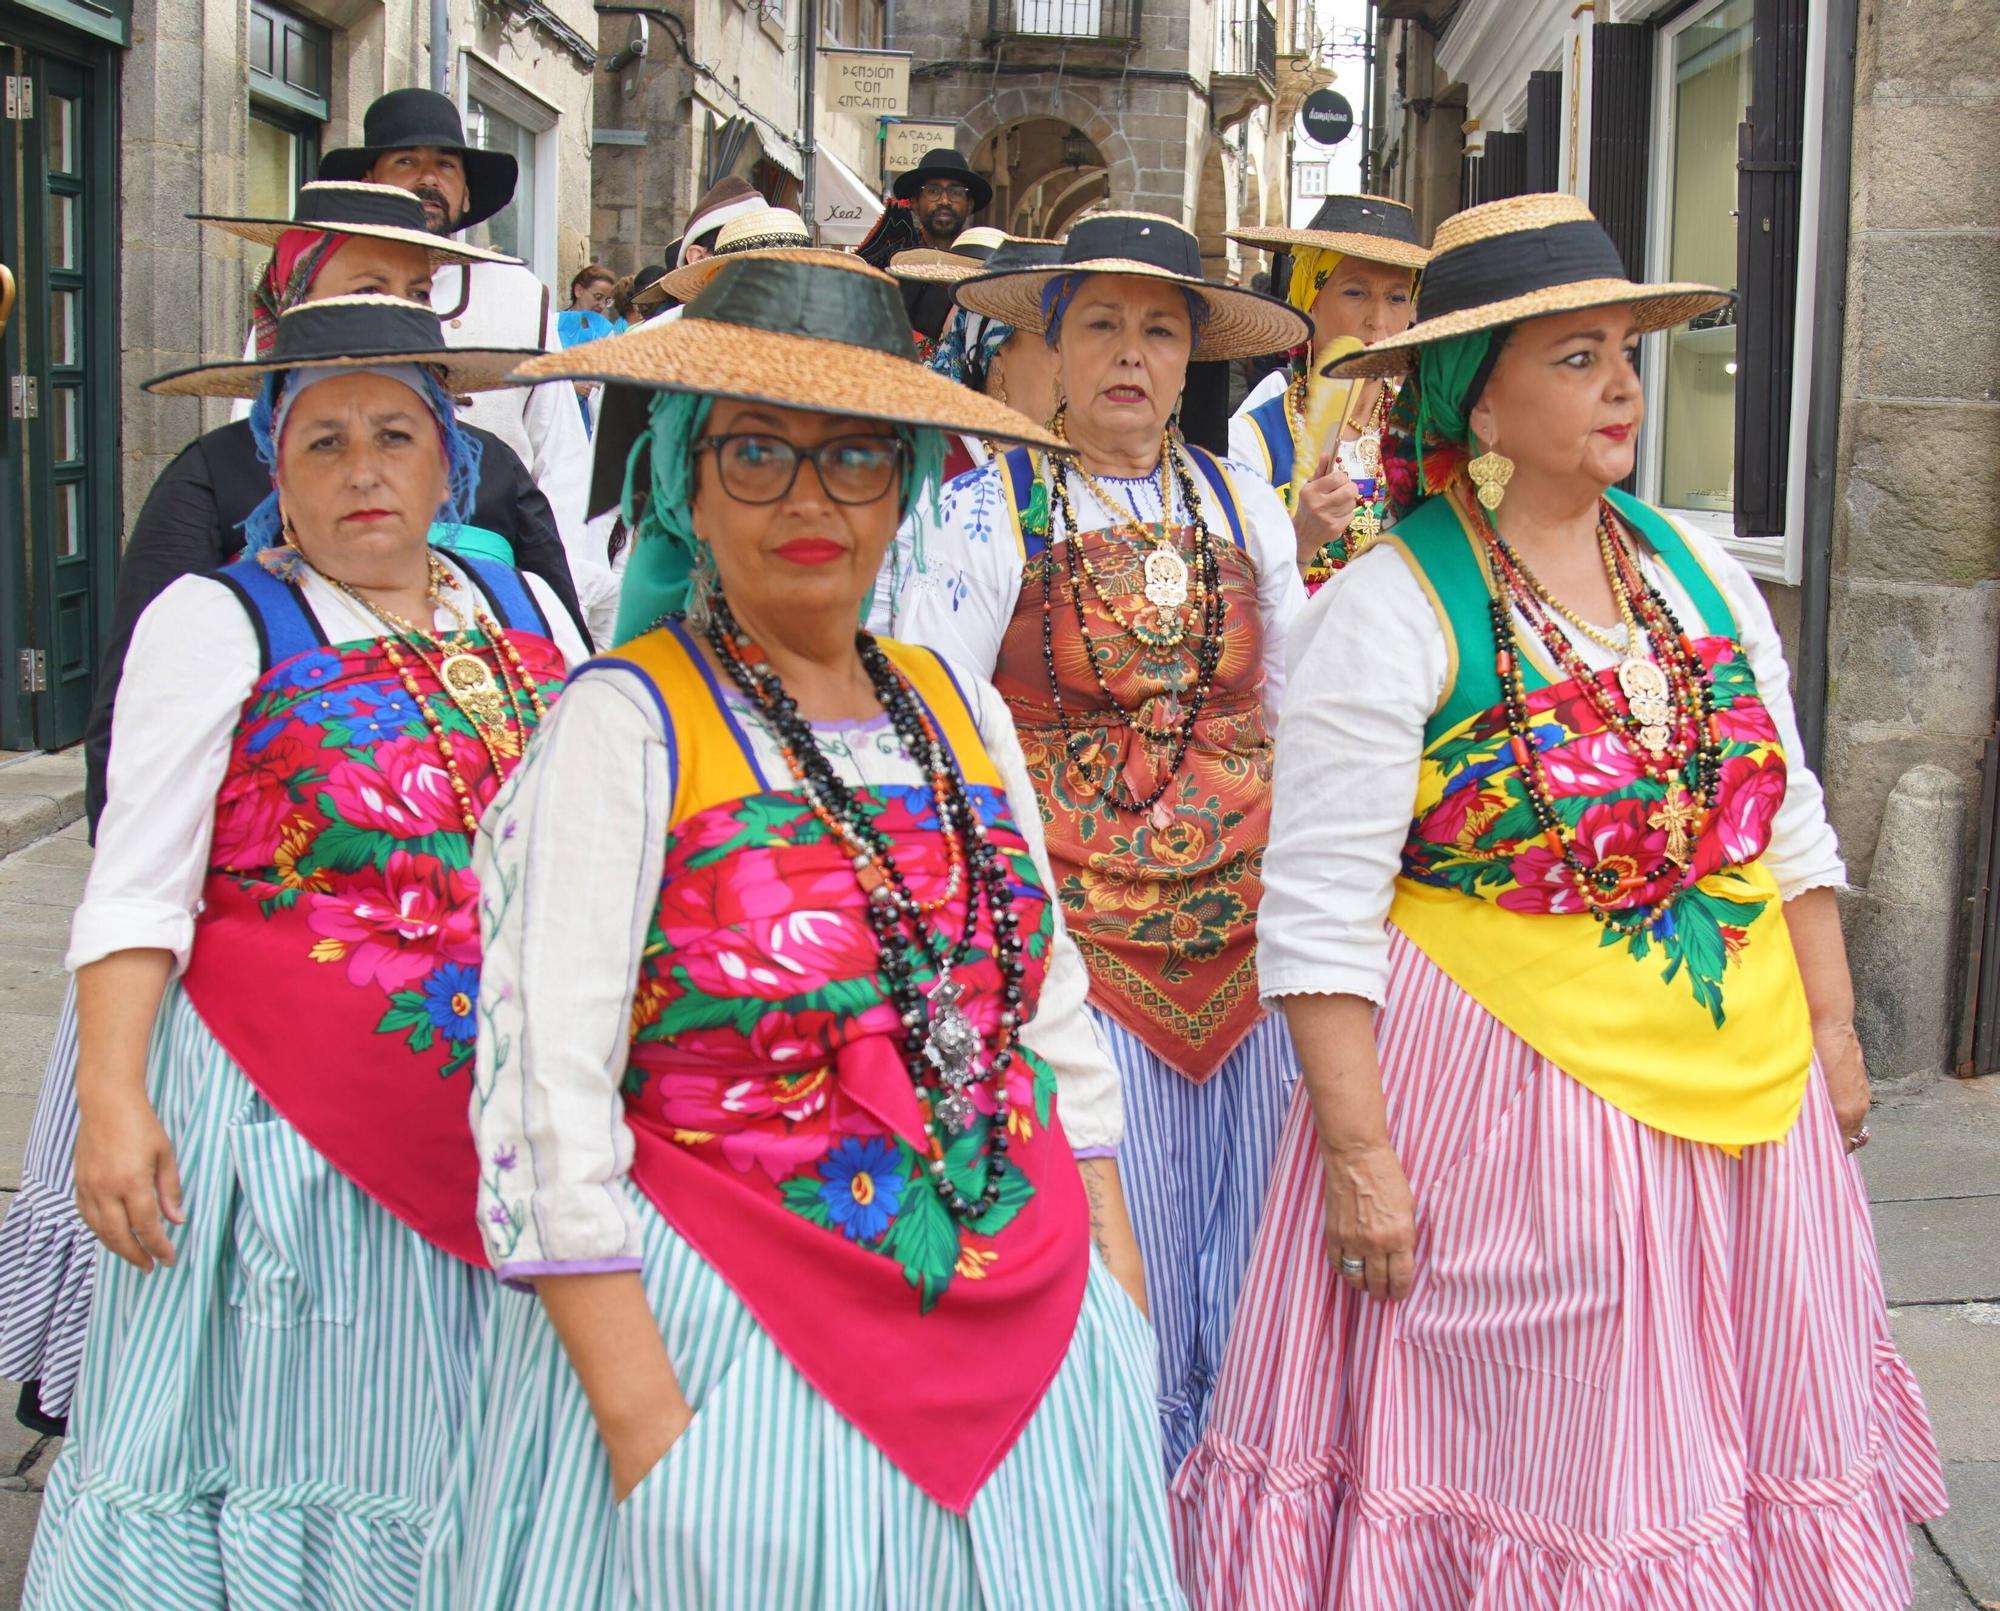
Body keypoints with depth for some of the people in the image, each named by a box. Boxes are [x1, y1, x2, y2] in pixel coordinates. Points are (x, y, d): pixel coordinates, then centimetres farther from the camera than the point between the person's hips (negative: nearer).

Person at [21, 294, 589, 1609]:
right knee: (283, 1432, 2)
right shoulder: (216, 622, -1)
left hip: (509, 1113, 4)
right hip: (292, 1118, -3)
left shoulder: (523, 609, 11)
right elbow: (138, 888, -6)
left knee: (446, 1437, 10)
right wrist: (113, 1099, -15)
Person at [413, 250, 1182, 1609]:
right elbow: (544, 1094, -14)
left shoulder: (959, 709, 8)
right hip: (735, 1347, -5)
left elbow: (1059, 1027, 13)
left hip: (1030, 1340, 5)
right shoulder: (628, 723, -9)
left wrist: (1122, 1313, 8)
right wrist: (646, 1430, -17)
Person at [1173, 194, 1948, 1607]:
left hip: (1743, 1091, 6)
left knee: (1736, 1432, 14)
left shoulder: (1701, 575, 8)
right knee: (1516, 1446, 4)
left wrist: (1832, 1034, 12)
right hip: (1500, 1090, -5)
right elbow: (1322, 908, -14)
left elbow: (1788, 827, 15)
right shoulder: (1389, 610, -11)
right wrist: (1358, 1148, -17)